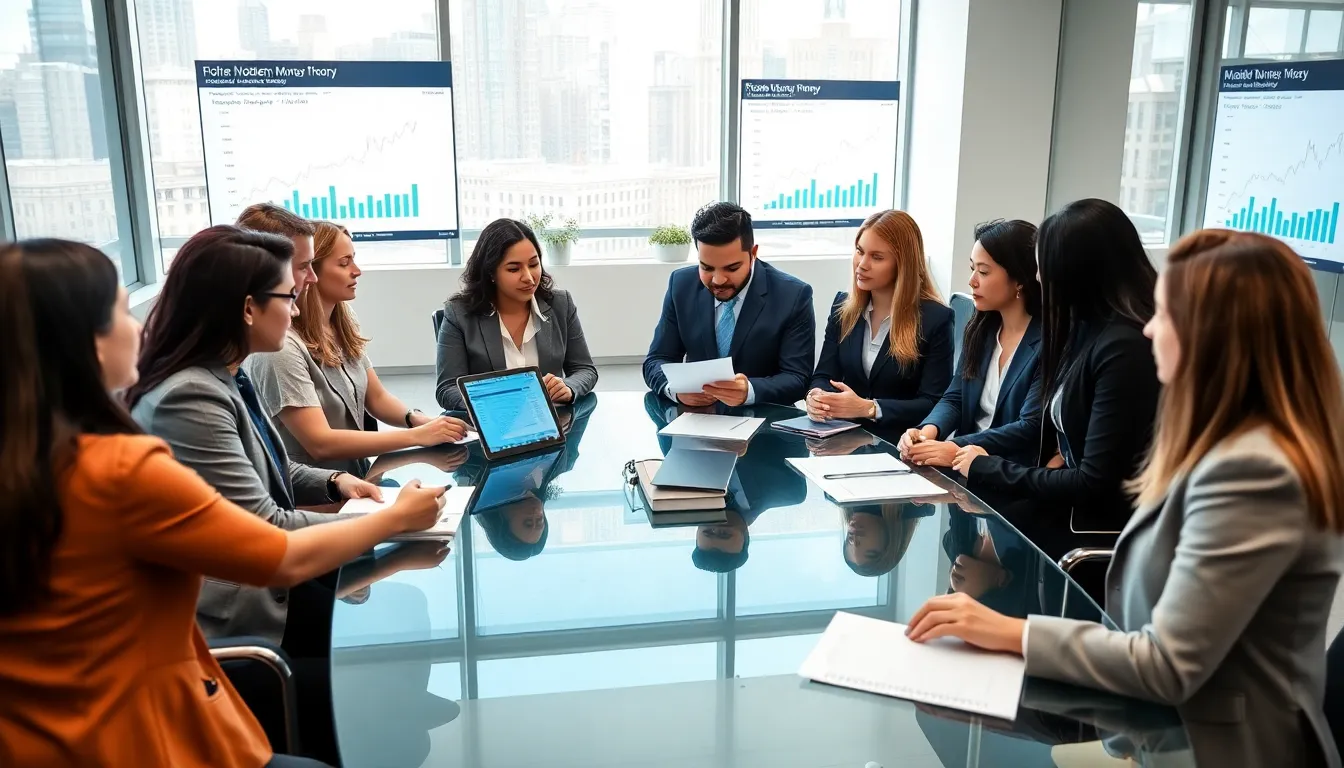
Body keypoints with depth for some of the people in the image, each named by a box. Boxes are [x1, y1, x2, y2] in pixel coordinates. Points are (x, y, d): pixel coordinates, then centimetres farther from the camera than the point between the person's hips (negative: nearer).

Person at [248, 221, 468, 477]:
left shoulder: (341, 328, 6)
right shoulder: (282, 347, -20)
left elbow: (377, 398, 12)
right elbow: (320, 443, -22)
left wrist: (417, 419, -9)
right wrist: (417, 436, -23)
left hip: (357, 475, 7)